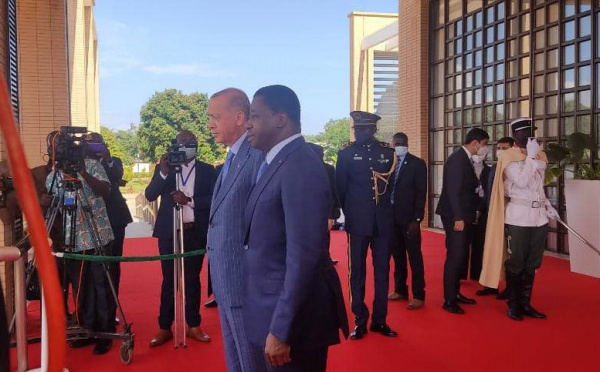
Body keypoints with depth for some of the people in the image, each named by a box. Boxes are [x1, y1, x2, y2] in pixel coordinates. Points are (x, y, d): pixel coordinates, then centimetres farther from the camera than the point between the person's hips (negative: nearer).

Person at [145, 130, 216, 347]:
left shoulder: (207, 170, 3)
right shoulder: (164, 167, 5)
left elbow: (214, 200, -6)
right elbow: (150, 195, -6)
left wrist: (189, 200, -18)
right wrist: (163, 172, -19)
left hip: (196, 232, 0)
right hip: (169, 231, 0)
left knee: (192, 279, 8)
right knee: (168, 279, 5)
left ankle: (193, 326, 18)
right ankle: (164, 328, 14)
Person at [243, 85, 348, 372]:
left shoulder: (300, 166, -20)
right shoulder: (277, 163, 10)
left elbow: (304, 256, -25)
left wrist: (280, 330, -23)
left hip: (294, 315, -9)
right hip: (275, 305, 9)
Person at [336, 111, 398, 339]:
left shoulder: (388, 152, 5)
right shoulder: (346, 153, 1)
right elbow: (340, 188, 4)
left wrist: (385, 210, 10)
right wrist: (350, 214, 5)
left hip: (384, 221, 2)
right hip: (358, 222, -2)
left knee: (382, 271, 8)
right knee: (357, 271, 4)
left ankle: (379, 320, 19)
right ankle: (360, 321, 14)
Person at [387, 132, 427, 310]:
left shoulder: (417, 163, -3)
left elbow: (421, 193, -7)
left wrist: (417, 219, -14)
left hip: (408, 217, -4)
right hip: (392, 216, 4)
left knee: (414, 257, 0)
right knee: (397, 255, 12)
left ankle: (419, 295, 6)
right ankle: (400, 290, 24)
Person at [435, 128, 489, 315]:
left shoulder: (466, 159, 13)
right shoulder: (456, 159, -16)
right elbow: (453, 191, -20)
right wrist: (458, 218, -22)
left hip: (464, 215, 10)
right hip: (456, 217, -10)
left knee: (460, 256, 14)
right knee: (454, 257, -6)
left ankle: (455, 293, 25)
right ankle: (449, 300, 2)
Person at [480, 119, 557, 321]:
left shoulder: (540, 156, 13)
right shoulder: (510, 157, -7)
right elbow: (521, 181, -20)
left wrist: (547, 205, 7)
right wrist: (530, 156, -17)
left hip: (539, 215, 6)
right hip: (518, 215, -6)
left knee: (532, 264, 10)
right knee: (515, 263, 2)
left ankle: (525, 303, 20)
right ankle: (513, 304, 13)